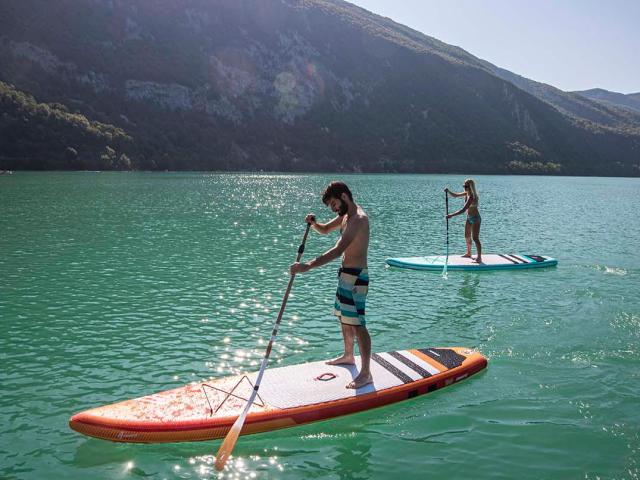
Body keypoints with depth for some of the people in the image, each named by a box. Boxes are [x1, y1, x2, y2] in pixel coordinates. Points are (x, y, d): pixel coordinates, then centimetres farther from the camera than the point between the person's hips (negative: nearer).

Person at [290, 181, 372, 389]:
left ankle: (366, 374, -3)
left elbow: (338, 250, -33)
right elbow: (325, 230, 24)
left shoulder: (359, 219, -22)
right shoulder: (346, 215, 11)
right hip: (346, 274, 10)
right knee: (344, 318, 22)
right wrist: (314, 223, -1)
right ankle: (348, 356, 40)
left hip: (356, 277, -10)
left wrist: (308, 266, -38)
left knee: (357, 324, -8)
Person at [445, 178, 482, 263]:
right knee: (467, 237, 20)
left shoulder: (472, 197, -28)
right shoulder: (467, 193, 0)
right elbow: (455, 195, 9)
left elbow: (463, 210, -34)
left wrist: (451, 215, -36)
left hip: (475, 219, -10)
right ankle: (468, 253, 37)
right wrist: (448, 191, -11)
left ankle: (479, 258, -8)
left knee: (475, 238, -11)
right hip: (469, 218, 10)